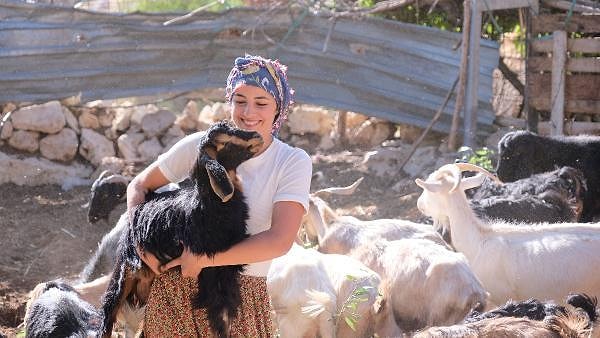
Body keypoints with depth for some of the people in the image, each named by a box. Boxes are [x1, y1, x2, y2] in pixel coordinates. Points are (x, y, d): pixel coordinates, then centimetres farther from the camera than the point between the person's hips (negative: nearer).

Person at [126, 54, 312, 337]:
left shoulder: (293, 163, -5)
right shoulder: (201, 146, -1)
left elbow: (280, 240, -17)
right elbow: (139, 186, 10)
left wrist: (204, 259, -17)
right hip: (176, 289, 1)